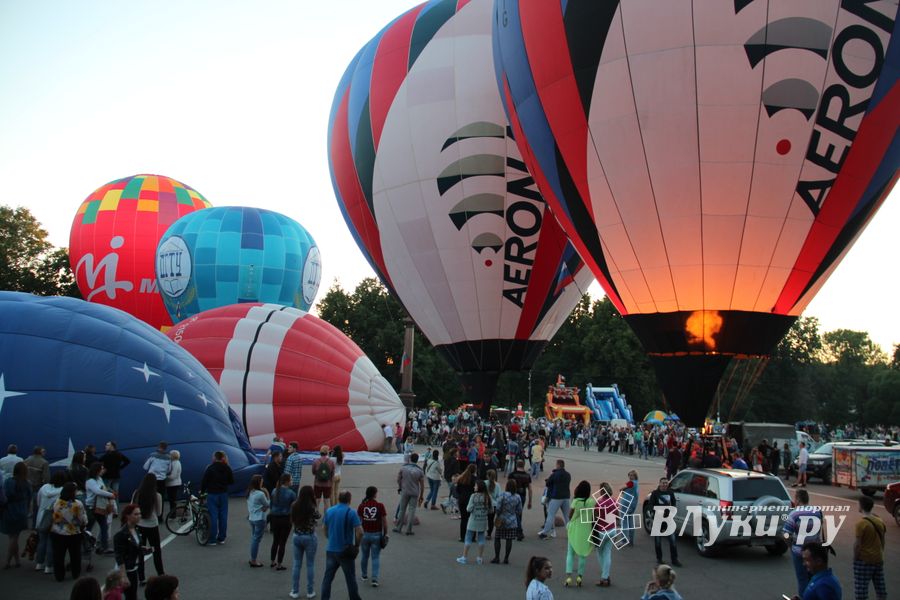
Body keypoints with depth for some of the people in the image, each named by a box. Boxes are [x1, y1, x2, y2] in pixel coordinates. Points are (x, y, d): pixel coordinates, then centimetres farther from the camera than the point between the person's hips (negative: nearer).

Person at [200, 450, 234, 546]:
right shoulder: (227, 468, 2)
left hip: (212, 494, -3)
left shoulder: (210, 468, -10)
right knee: (223, 516, 9)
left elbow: (204, 481, -9)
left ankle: (212, 539, 0)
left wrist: (202, 491, 7)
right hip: (224, 494, 4)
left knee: (213, 517, -1)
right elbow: (232, 481, 7)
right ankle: (221, 538, 14)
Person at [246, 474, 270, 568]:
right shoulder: (260, 494, -20)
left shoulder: (249, 493, 4)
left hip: (251, 518, 8)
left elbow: (249, 506, 11)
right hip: (259, 519, -8)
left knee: (253, 538, 17)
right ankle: (253, 561, 6)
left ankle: (252, 559, 24)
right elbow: (267, 505, -9)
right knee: (256, 539, 0)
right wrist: (267, 494, -3)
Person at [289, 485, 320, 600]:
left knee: (297, 564, 13)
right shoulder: (311, 508, -18)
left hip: (297, 536, 4)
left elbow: (292, 521, 5)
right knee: (310, 565, 8)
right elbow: (319, 516, 0)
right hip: (309, 537, -4)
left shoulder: (294, 506, -5)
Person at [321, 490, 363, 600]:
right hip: (346, 551, -3)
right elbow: (359, 532, -19)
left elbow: (325, 530, 13)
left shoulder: (329, 511, 2)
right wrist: (356, 545, -4)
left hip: (331, 549, 3)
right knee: (350, 578, 11)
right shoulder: (351, 513, -13)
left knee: (328, 577, 11)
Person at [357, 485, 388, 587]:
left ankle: (364, 575, 35)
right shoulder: (380, 506, -12)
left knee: (365, 555, 20)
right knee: (376, 557, 4)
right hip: (377, 534, -2)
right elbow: (384, 522, -9)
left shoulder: (361, 506, -7)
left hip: (365, 534, 2)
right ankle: (375, 579, -4)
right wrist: (385, 534, 5)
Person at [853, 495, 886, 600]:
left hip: (864, 560, -7)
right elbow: (882, 541, 12)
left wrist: (855, 558, -6)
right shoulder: (880, 521, 4)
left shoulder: (861, 523, -18)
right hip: (878, 559, 7)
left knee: (861, 587, 0)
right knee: (880, 587, 14)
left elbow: (857, 544, -17)